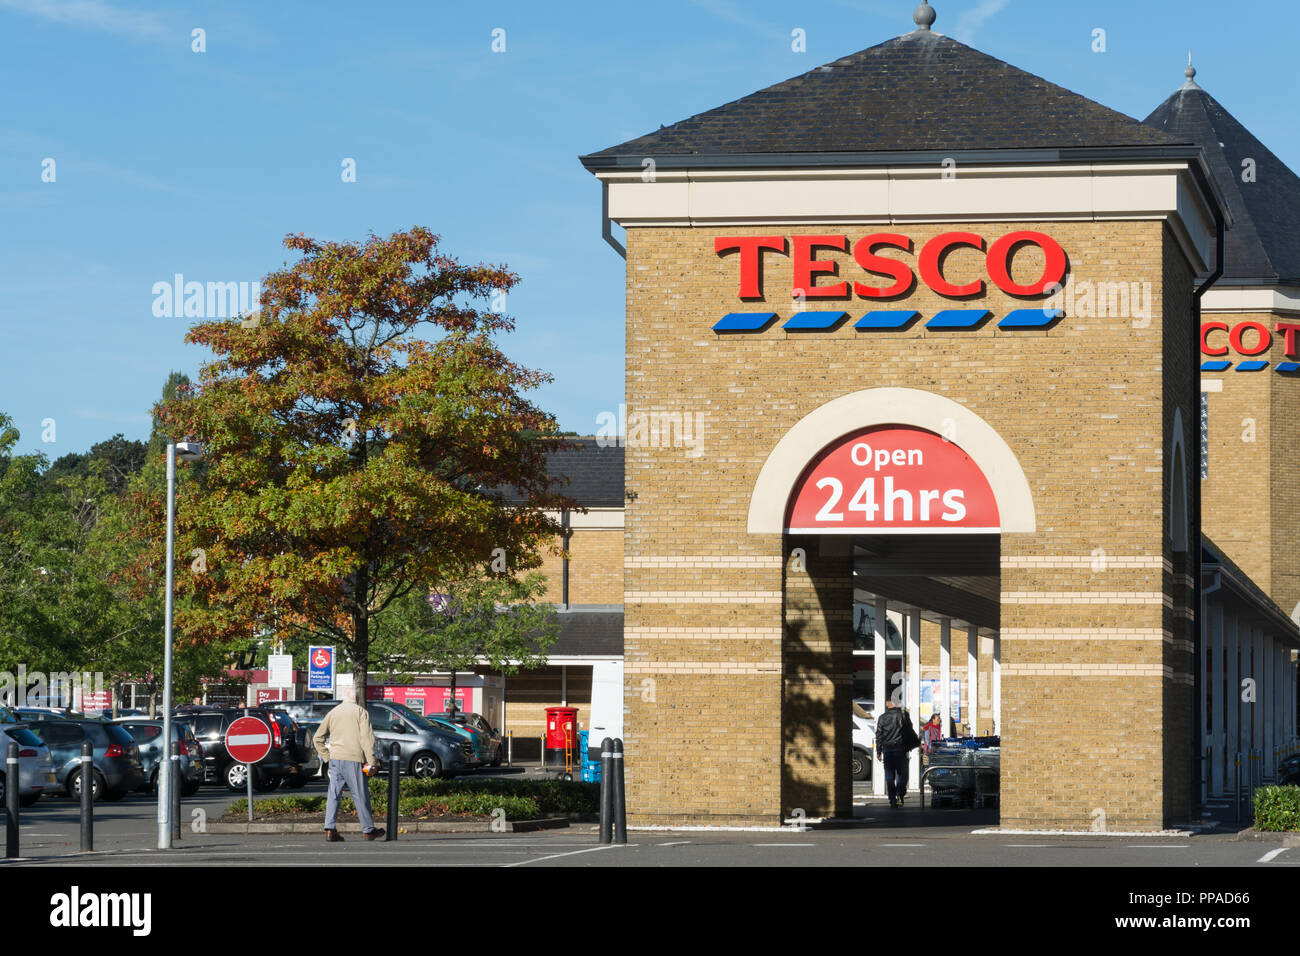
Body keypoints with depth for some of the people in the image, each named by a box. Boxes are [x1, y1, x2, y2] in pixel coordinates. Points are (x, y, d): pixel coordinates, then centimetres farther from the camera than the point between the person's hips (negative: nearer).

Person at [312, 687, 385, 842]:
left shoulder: (332, 713, 15)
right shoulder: (360, 711, 1)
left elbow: (317, 738, 16)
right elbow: (367, 738, -8)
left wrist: (327, 757, 16)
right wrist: (371, 762, -8)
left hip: (335, 758, 4)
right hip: (353, 759, -4)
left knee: (334, 794, 4)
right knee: (360, 795, 4)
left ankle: (330, 830, -6)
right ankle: (368, 830, 12)